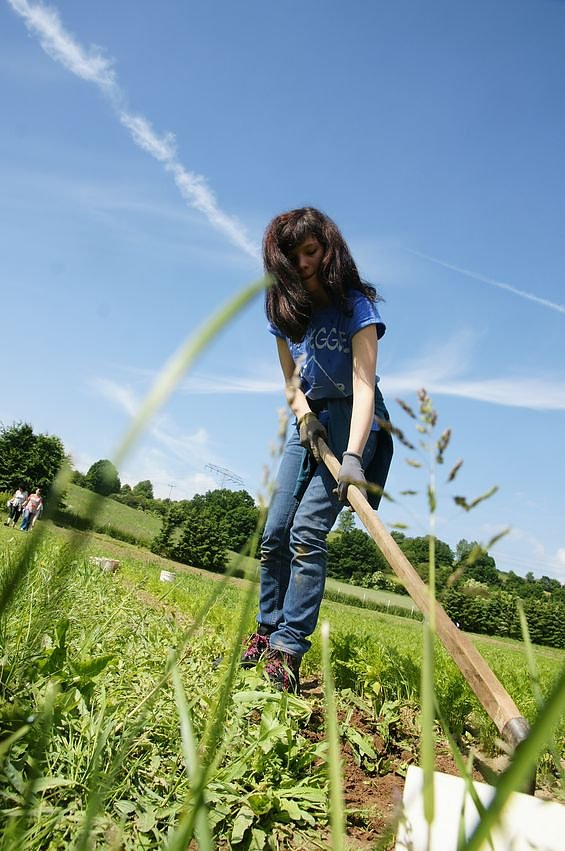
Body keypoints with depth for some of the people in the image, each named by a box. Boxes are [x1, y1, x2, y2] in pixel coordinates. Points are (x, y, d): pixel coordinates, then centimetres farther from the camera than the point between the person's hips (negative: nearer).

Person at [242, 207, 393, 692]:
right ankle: (266, 634, 17)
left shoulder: (355, 305, -14)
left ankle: (288, 652, -12)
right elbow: (292, 378, 9)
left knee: (307, 532, -18)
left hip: (352, 422, -6)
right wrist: (303, 414, -12)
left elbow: (364, 383, -24)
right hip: (309, 421, 6)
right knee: (275, 535, 3)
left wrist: (352, 457, -36)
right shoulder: (285, 308, 4)